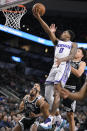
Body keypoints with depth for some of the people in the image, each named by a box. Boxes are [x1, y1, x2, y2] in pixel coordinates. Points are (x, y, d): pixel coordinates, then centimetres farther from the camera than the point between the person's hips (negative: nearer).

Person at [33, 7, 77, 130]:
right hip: (54, 67, 6)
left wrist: (62, 59, -30)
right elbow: (48, 31, 13)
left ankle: (51, 118, -23)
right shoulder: (57, 42, 26)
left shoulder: (73, 44, 13)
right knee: (48, 95, 2)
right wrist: (39, 18, 0)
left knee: (56, 92, -21)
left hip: (64, 66, -6)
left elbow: (72, 56, -7)